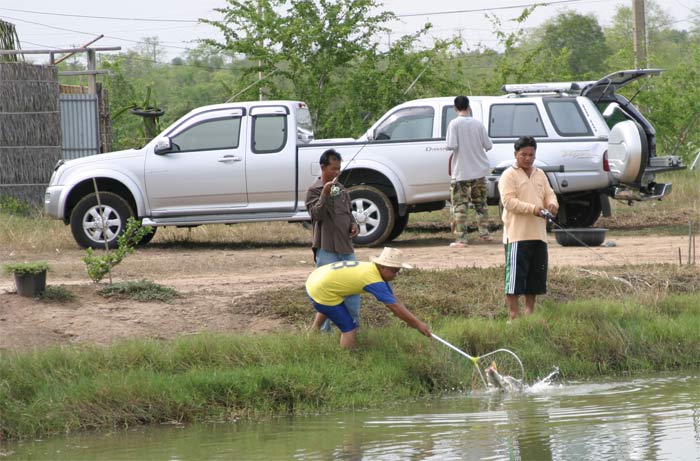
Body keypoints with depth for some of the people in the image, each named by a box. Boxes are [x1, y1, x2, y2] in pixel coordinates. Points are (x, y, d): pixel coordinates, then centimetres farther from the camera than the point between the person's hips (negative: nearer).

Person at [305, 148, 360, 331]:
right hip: (326, 249, -7)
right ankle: (325, 329, 1)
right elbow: (316, 214, -19)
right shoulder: (314, 191, -5)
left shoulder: (341, 189, 14)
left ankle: (354, 325, 20)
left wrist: (354, 224, 5)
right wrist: (325, 194, -30)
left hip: (346, 246, 7)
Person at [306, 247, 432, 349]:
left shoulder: (371, 268, 4)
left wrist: (411, 320, 2)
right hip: (323, 292, -10)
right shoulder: (374, 280, -23)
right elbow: (395, 307, -22)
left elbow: (394, 300, 6)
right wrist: (418, 324, -16)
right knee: (349, 329, -7)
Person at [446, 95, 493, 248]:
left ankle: (461, 239, -8)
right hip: (479, 170, 4)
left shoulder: (454, 124, -12)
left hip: (461, 172, -4)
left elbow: (451, 145, -20)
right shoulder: (477, 123, 1)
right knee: (480, 203, 19)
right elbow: (488, 145, 3)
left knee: (460, 206, -2)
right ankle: (484, 233, 22)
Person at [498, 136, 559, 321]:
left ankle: (529, 311, 21)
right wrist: (532, 209, -25)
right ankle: (514, 315, -6)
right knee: (515, 277, -7)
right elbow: (508, 201, -14)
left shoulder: (540, 174, 17)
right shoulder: (509, 175, -5)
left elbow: (549, 194, 17)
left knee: (536, 276, 11)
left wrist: (552, 204, -8)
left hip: (538, 234, 7)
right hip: (517, 235, -7)